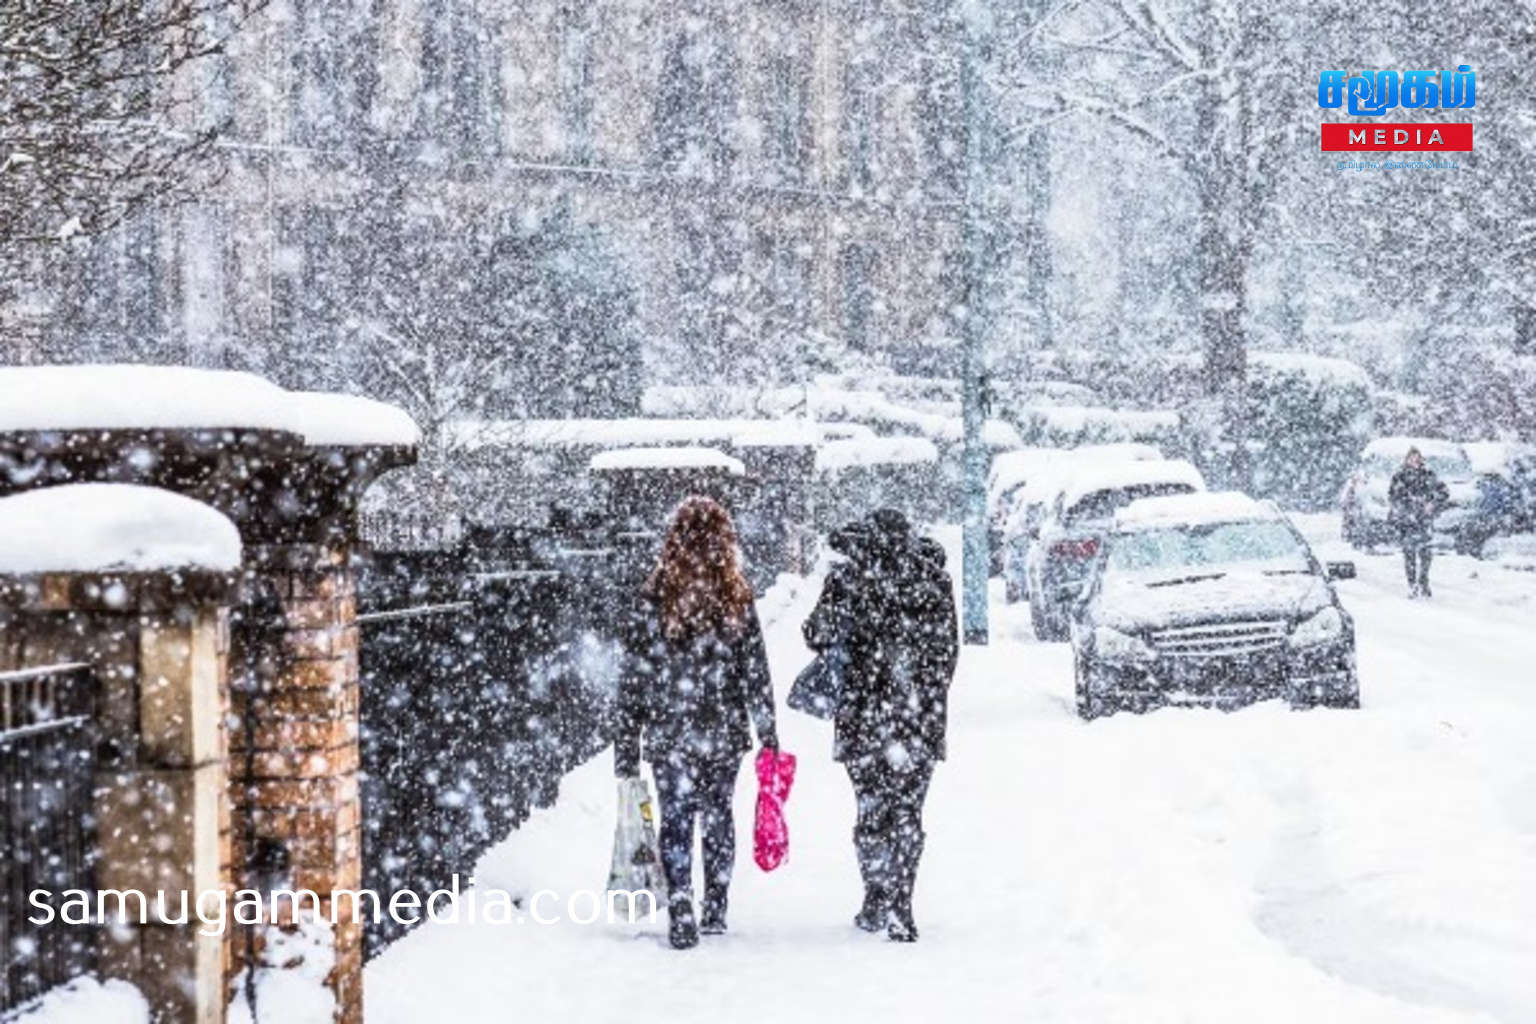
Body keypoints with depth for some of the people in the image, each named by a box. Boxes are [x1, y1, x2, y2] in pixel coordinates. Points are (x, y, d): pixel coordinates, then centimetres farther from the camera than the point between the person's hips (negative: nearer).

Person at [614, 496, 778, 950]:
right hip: (725, 733, 2)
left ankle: (681, 917, -9)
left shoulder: (655, 598, -7)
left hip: (668, 734, -2)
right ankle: (715, 912, 23)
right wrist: (768, 734, 5)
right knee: (718, 817, 15)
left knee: (675, 821, 2)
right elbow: (756, 674, -2)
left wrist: (626, 744, 2)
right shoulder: (737, 598, -5)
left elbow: (634, 676, -5)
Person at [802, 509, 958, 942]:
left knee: (872, 809, 11)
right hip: (922, 716, 2)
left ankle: (877, 902, 14)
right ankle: (899, 910, 1)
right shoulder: (934, 579, 2)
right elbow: (948, 650, 6)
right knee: (907, 812, 6)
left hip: (865, 713, -1)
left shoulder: (849, 579, -5)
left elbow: (820, 636, -5)